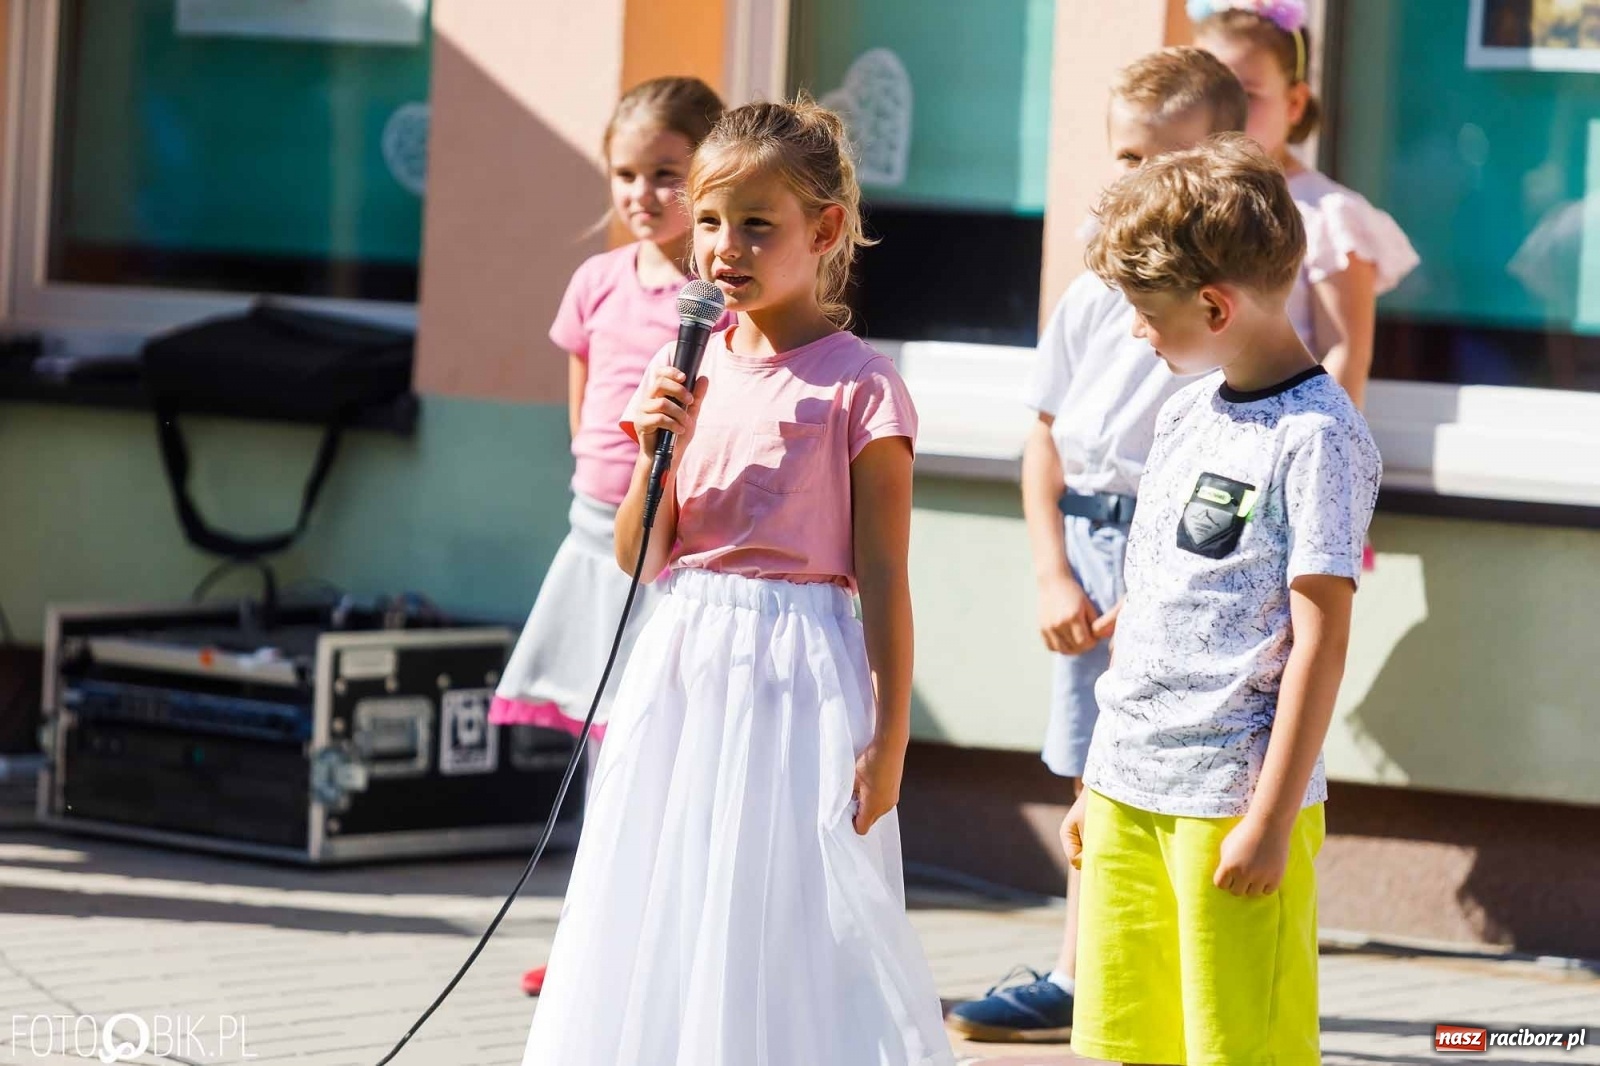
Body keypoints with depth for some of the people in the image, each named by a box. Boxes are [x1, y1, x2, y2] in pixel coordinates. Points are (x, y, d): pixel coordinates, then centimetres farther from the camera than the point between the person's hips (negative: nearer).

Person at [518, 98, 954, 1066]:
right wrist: (658, 450, -8)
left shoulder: (859, 387, -8)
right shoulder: (687, 370, 8)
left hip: (798, 673, -6)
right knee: (668, 912, 9)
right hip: (684, 667, 6)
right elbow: (640, 559, 10)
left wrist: (889, 739, -11)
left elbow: (884, 576, -8)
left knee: (789, 917, -2)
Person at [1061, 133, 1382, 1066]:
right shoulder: (1187, 415, 13)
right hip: (1129, 794, 8)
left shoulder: (1315, 437, -13)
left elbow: (1321, 639, -16)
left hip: (1233, 803, -8)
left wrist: (1270, 820, -18)